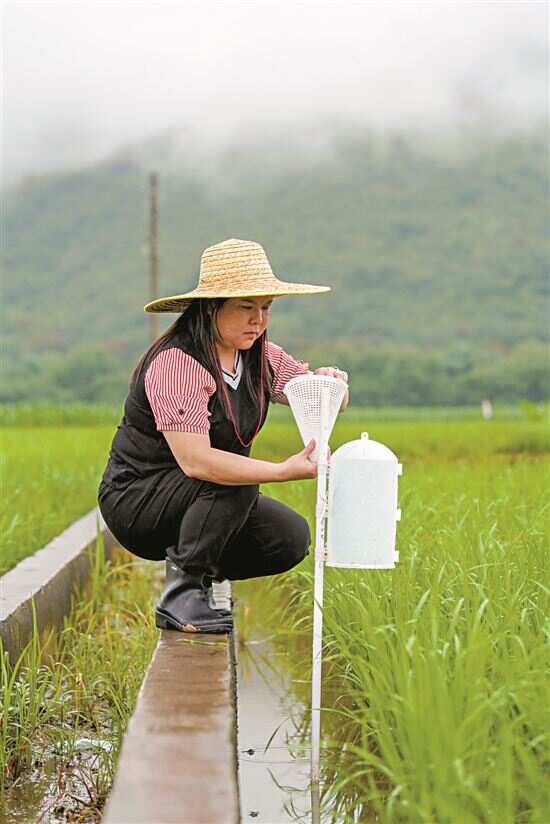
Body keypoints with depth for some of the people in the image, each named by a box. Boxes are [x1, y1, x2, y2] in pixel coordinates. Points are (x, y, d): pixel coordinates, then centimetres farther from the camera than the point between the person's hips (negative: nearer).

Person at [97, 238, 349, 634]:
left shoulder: (259, 356, 0)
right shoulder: (176, 363, -25)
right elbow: (195, 460, -36)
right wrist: (284, 471, -42)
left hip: (201, 497, 8)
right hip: (136, 502, -7)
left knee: (291, 538, -12)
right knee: (237, 481, -31)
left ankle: (196, 571, 10)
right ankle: (181, 594, -20)